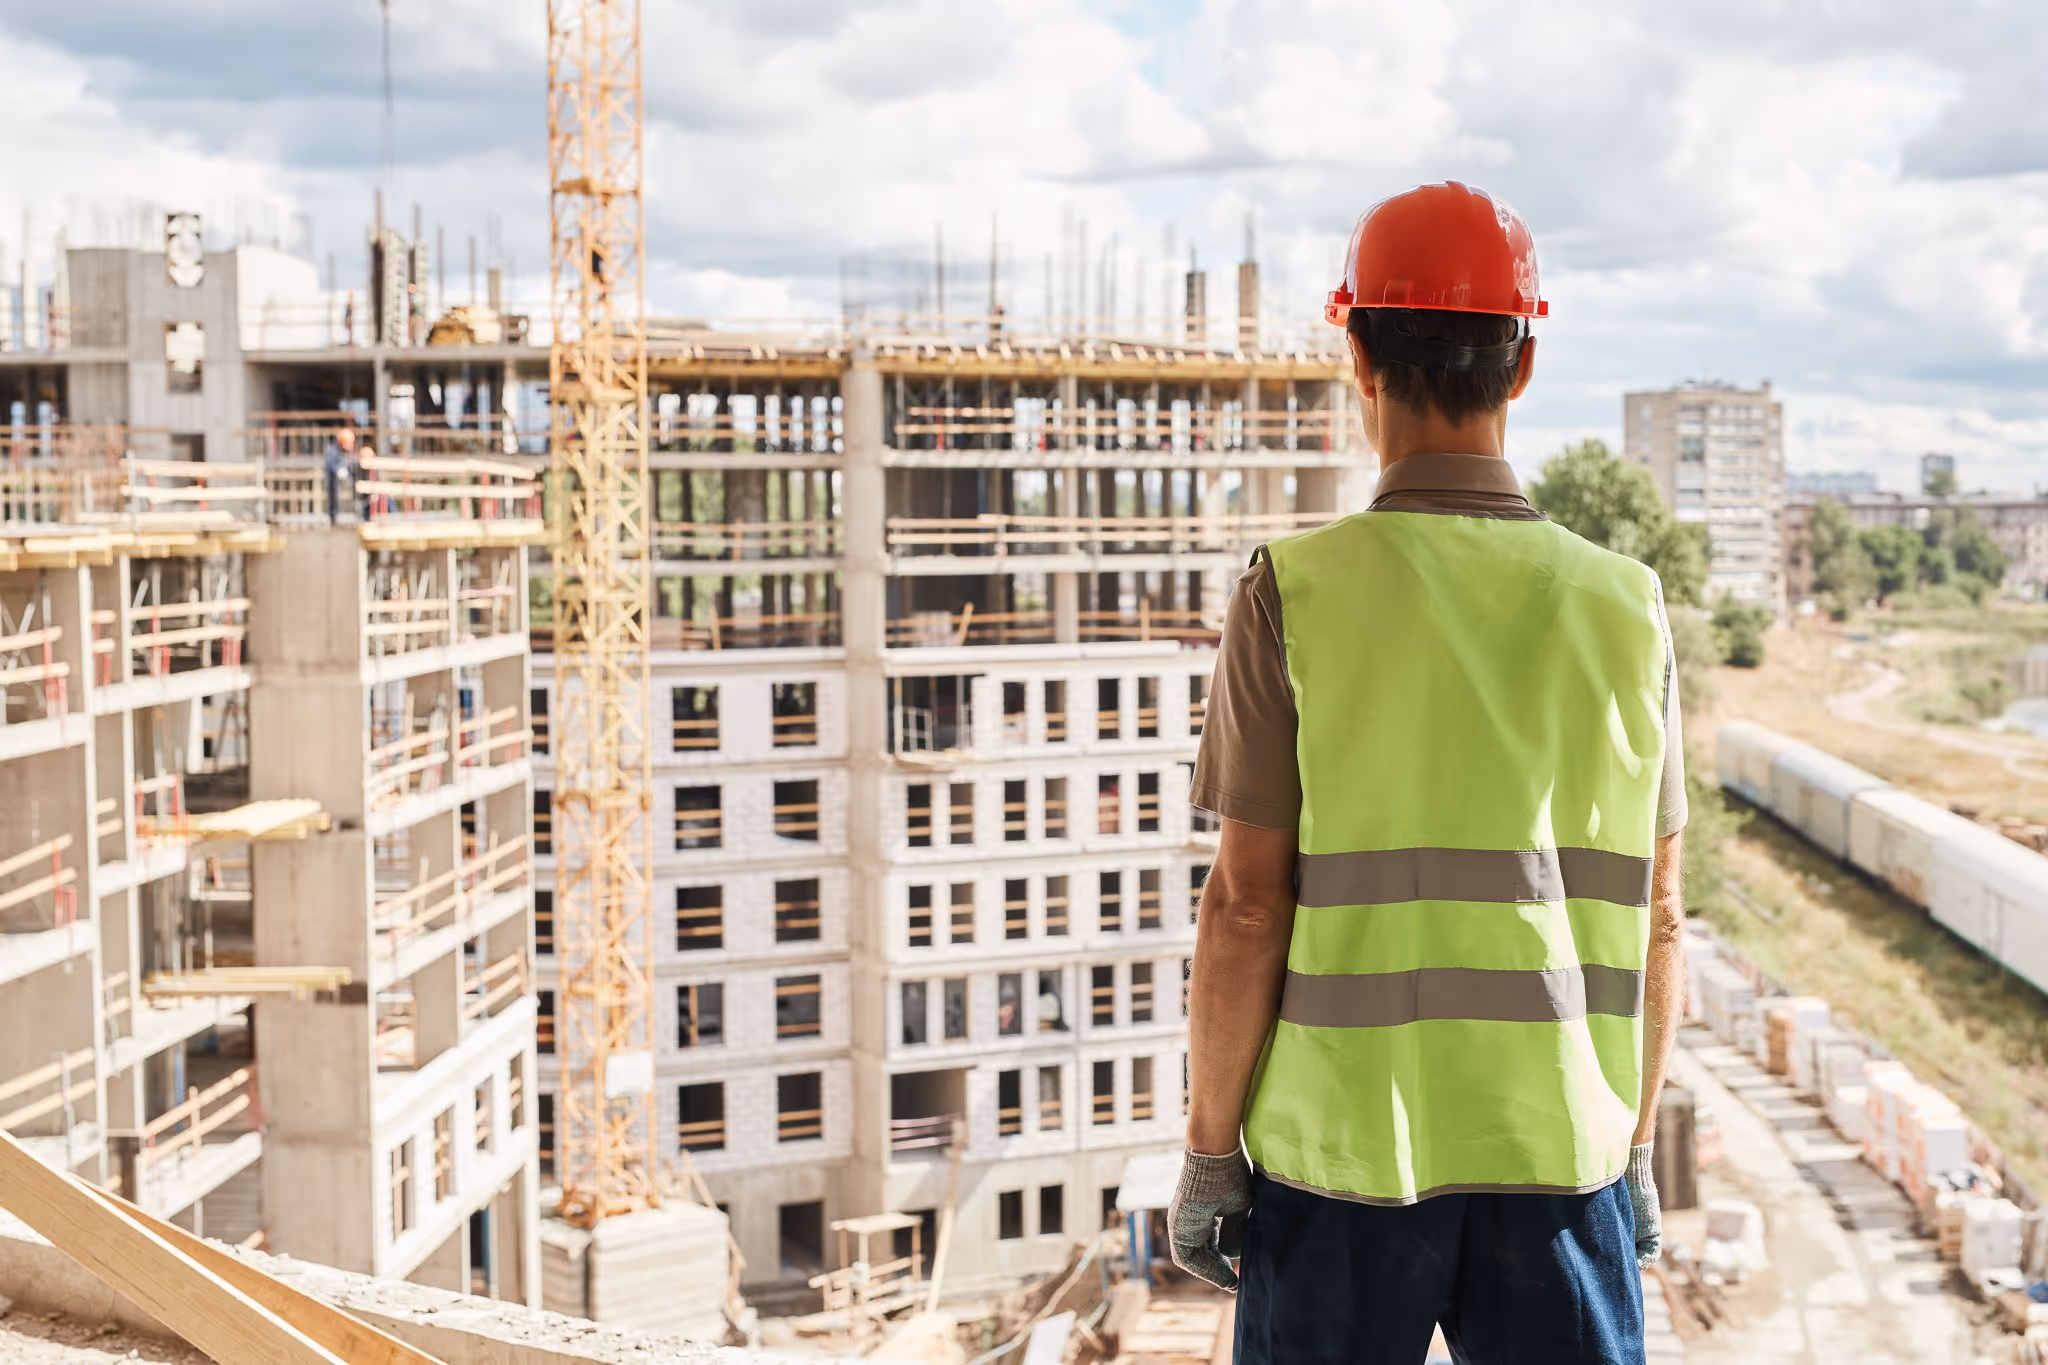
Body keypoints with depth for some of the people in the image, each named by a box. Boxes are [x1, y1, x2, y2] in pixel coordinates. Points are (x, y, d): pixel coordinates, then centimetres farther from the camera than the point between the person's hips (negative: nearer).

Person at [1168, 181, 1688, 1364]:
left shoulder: (1295, 595, -10)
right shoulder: (1628, 608, -2)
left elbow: (1245, 910, -11)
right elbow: (1657, 924, 3)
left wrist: (1208, 1150, -1)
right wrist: (1637, 1148, 14)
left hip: (1338, 1148, -2)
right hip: (1561, 1156, 2)